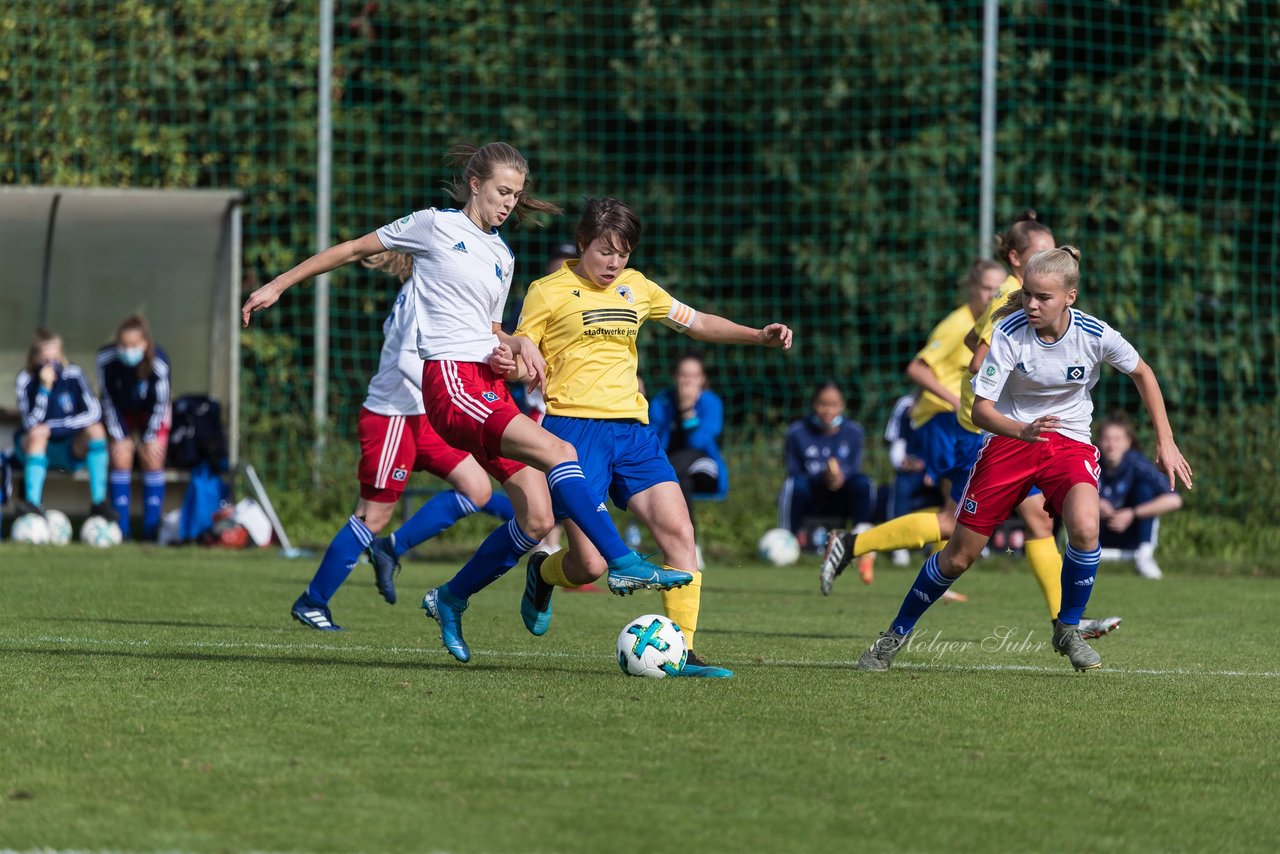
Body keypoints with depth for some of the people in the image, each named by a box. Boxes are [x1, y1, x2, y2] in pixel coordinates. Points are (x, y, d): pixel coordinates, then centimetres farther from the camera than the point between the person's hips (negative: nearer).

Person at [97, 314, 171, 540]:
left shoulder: (158, 364, -35)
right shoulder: (106, 358, -30)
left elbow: (160, 402, -21)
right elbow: (108, 398, -17)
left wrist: (149, 438, -16)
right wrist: (118, 436, -16)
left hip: (152, 412, -1)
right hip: (120, 414, 1)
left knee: (152, 460, -10)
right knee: (120, 459, -12)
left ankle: (151, 529, -4)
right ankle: (122, 528, -7)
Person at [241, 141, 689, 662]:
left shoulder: (502, 257, 21)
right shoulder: (435, 226, 3)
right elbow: (354, 249, 10)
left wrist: (517, 344, 8)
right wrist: (279, 285, 10)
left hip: (490, 385, 8)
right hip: (450, 382, -8)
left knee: (537, 519, -4)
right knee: (559, 453, -25)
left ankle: (451, 599, 15)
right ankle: (623, 563, -27)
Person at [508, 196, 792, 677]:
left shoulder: (635, 287, 17)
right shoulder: (549, 292, 1)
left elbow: (697, 323, 25)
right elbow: (516, 361, 3)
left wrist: (759, 336, 13)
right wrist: (515, 366, -22)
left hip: (632, 428, 5)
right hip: (574, 427, -5)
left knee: (678, 531, -13)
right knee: (590, 563, -12)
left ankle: (683, 652, -8)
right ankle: (543, 573, 24)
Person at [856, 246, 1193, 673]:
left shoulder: (1094, 334, -17)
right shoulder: (1009, 333, -20)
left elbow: (1142, 372, 3)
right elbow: (981, 409, -22)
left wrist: (1165, 441, 1)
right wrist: (1021, 430, -43)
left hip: (1070, 441, 0)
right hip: (1009, 435, 0)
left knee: (1084, 527, -30)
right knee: (959, 555, 2)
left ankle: (1068, 630, -7)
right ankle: (897, 633, 26)